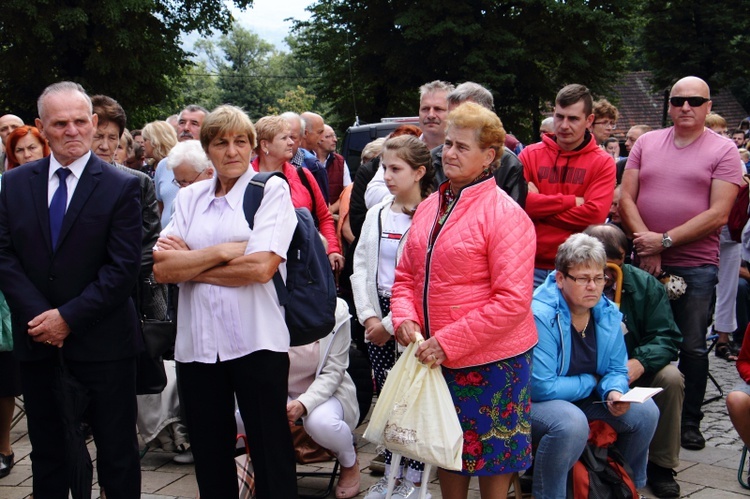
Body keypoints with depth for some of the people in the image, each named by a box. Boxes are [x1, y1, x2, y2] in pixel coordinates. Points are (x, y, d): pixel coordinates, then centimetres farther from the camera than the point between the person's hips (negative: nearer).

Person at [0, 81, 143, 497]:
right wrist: (38, 315, -11)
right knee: (46, 455, 15)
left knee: (117, 455, 5)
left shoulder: (121, 187, -5)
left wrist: (69, 317, -15)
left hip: (101, 343, -3)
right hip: (37, 342, 4)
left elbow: (123, 267, -10)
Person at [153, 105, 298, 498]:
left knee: (271, 453, 4)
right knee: (209, 456, 14)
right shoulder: (189, 197, 12)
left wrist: (188, 263, -4)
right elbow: (161, 269, 0)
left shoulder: (272, 190, 0)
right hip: (197, 343, 4)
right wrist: (222, 252, -10)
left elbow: (261, 268, -13)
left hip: (255, 342, -4)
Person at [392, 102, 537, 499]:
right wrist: (405, 317, -7)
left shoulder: (504, 214, -16)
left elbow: (512, 301, -21)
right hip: (435, 357, 7)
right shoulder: (430, 207, 6)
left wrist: (449, 342, -22)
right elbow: (406, 274, 13)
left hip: (491, 360, -6)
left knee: (491, 451, 10)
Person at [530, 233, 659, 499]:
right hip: (533, 403, -7)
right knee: (572, 422, -37)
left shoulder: (608, 313, -3)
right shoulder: (540, 315, -26)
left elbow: (616, 369, 6)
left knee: (644, 411, -6)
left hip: (584, 399, 8)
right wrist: (590, 383, -13)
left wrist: (615, 393, -19)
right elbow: (542, 387, -28)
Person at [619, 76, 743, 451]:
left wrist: (665, 240, -15)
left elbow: (718, 214, -11)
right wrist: (647, 245, -11)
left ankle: (690, 423, 20)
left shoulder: (723, 150, -2)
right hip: (645, 262, 3)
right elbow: (626, 199, 2)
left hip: (695, 266, -2)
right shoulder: (646, 143, 7)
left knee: (692, 347, 6)